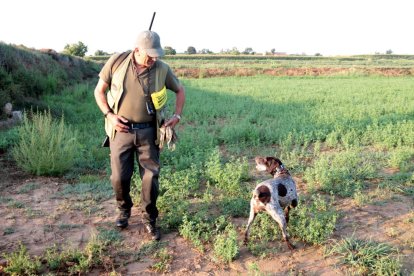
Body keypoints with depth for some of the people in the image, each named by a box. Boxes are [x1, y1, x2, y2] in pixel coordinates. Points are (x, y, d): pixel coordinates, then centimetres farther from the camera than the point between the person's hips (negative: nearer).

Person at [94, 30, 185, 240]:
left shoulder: (162, 69, -7)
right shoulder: (117, 62, -8)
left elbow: (180, 90, 11)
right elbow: (99, 91, 3)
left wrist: (177, 115, -1)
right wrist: (109, 115, -10)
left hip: (148, 132, 0)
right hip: (121, 130, 0)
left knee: (151, 176, 3)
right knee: (119, 176, 4)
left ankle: (149, 219, 22)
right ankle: (124, 210, 34)